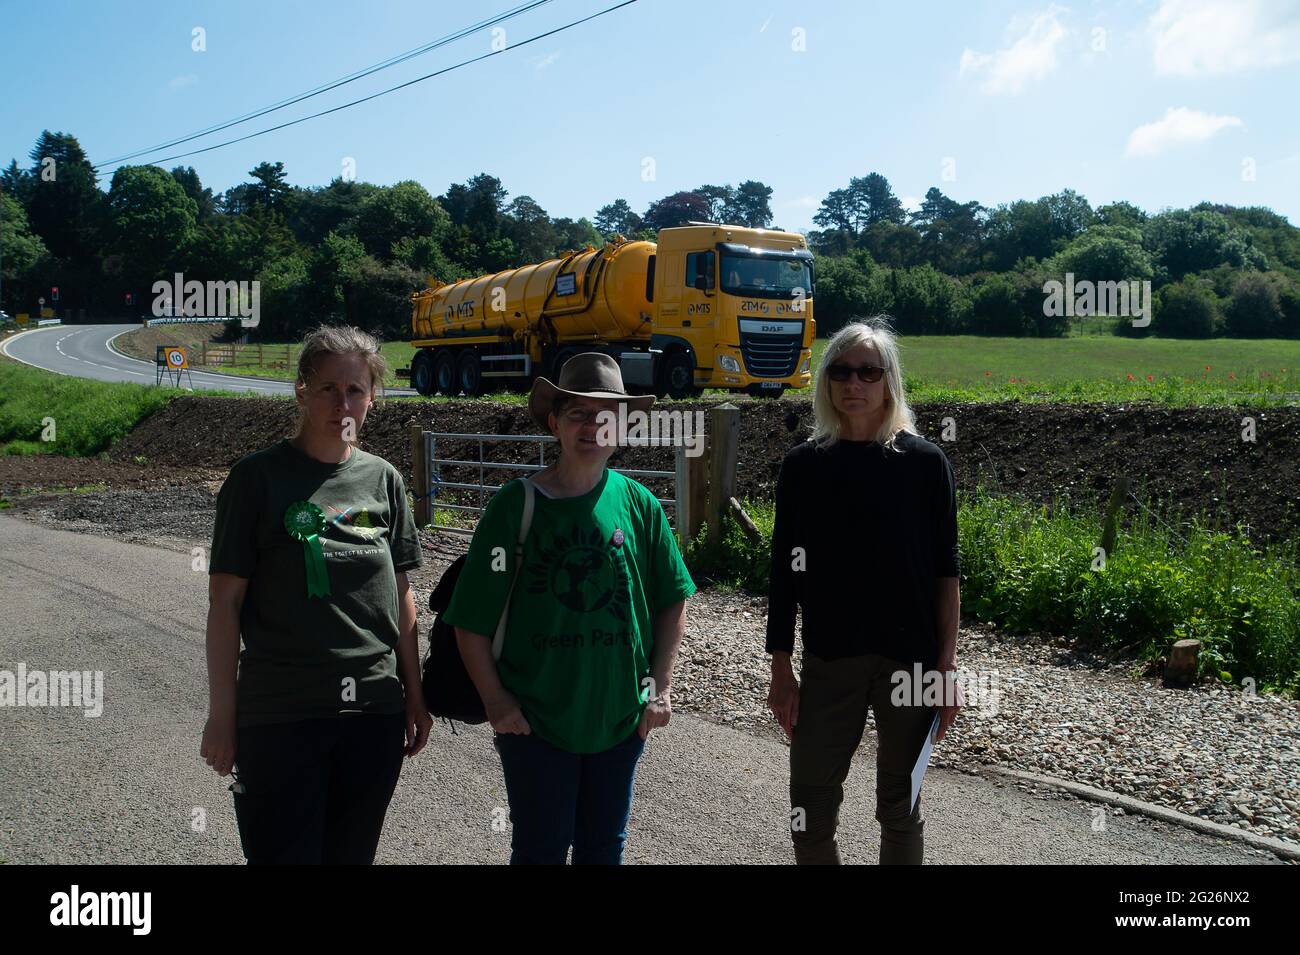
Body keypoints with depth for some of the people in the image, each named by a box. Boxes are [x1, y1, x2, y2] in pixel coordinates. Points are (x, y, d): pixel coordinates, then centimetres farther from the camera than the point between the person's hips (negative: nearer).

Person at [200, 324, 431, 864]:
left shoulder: (383, 479, 6)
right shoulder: (258, 477, -5)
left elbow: (401, 596, 10)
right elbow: (225, 601, -5)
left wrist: (414, 696, 10)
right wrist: (221, 713, -7)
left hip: (375, 712, 4)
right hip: (279, 713, -4)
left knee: (351, 855, 14)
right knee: (284, 853, 2)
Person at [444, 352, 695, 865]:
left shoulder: (639, 505, -2)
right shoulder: (515, 505, -10)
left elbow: (671, 601, 7)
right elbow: (471, 620, -8)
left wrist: (660, 685, 2)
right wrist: (495, 700, -10)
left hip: (621, 720, 3)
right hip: (534, 723, -3)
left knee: (604, 847, 19)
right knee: (540, 850, 11)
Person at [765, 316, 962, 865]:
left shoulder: (924, 463, -2)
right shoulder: (803, 466, 1)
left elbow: (945, 570, 0)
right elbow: (785, 573, 3)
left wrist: (947, 664, -4)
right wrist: (781, 667, 1)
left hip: (910, 658, -1)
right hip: (829, 660, 1)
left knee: (899, 809, 12)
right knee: (810, 816, 3)